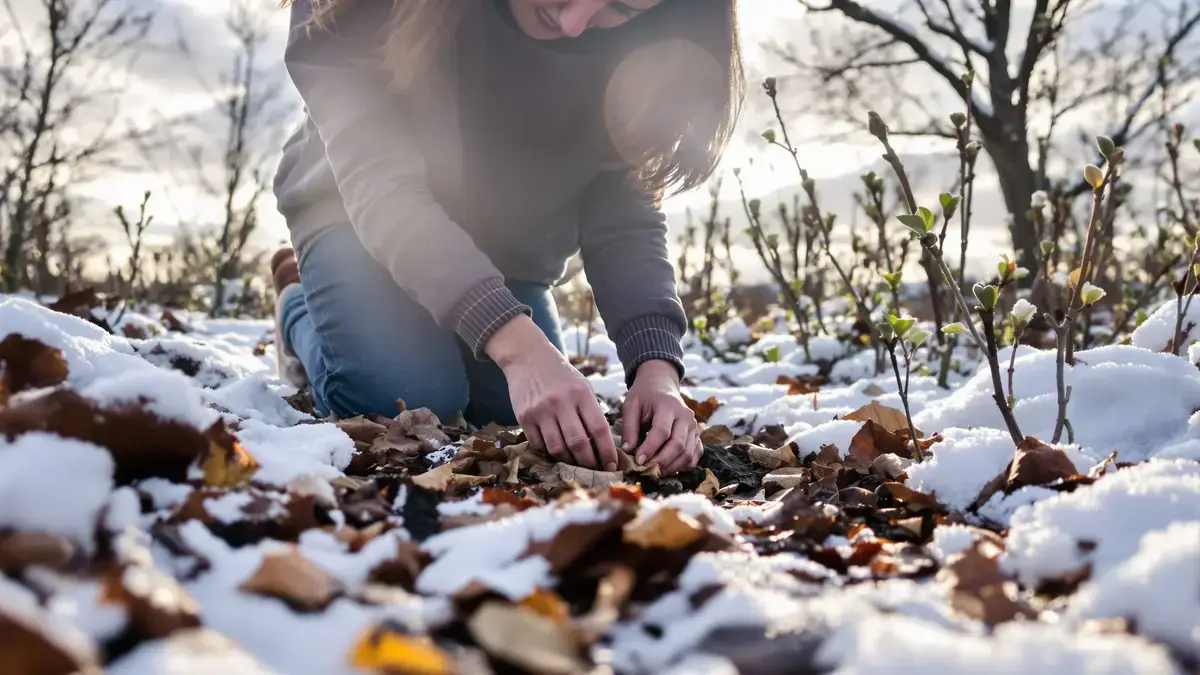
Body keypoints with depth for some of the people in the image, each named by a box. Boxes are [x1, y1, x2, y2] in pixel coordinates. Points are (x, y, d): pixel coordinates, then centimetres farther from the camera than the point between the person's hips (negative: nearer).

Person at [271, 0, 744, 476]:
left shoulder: (628, 44, -22)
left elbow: (623, 216, -21)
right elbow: (379, 181, -39)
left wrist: (656, 369, -39)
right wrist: (517, 343, -52)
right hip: (358, 209, -4)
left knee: (520, 417, -2)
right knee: (413, 397, -26)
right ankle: (301, 308, 9)